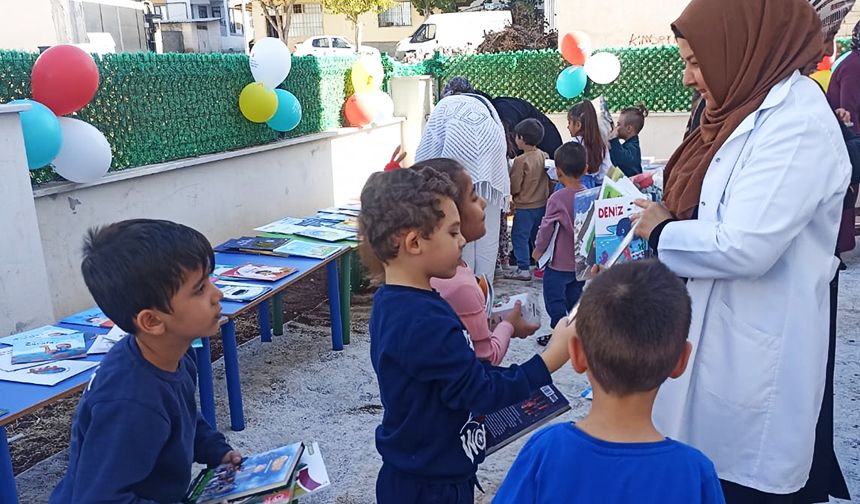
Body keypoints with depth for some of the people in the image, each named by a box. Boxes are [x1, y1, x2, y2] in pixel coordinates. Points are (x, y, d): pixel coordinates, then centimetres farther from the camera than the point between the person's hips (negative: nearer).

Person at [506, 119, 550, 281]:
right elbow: (548, 179, 9)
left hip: (524, 207, -7)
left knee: (520, 236, 2)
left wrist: (511, 194, 5)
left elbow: (514, 187, -15)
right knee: (538, 236, 18)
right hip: (542, 204, 7)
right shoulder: (544, 156, 0)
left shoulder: (521, 160, -19)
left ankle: (523, 269, 2)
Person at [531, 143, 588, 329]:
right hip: (583, 262, 6)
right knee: (575, 299, 21)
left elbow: (547, 227, -14)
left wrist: (538, 249, 2)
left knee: (554, 301, 6)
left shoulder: (557, 198, -20)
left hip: (559, 264, -6)